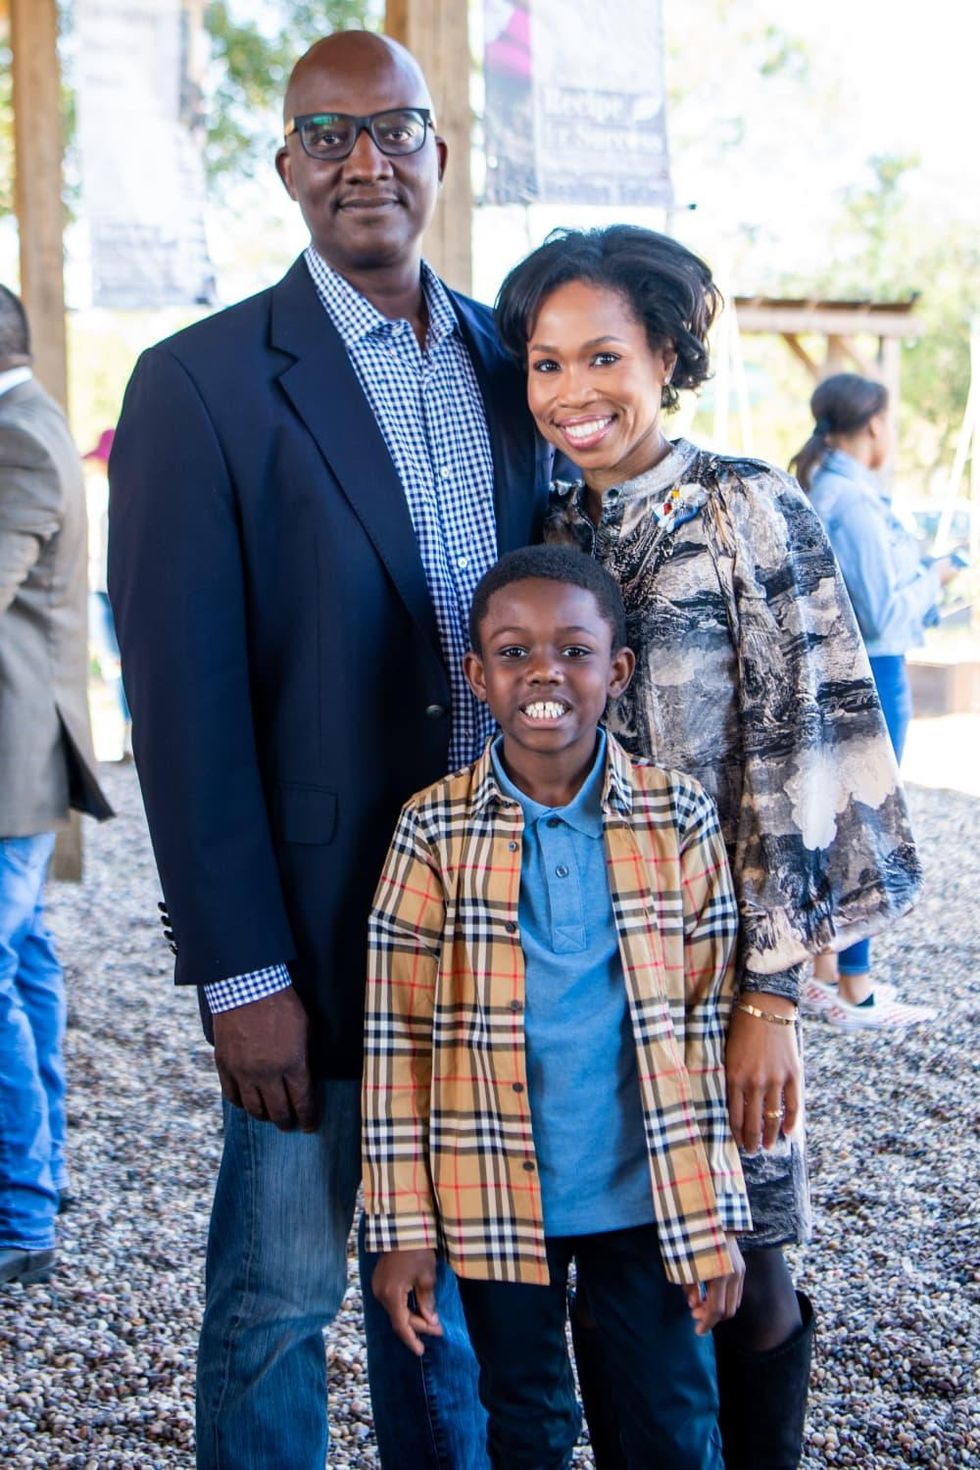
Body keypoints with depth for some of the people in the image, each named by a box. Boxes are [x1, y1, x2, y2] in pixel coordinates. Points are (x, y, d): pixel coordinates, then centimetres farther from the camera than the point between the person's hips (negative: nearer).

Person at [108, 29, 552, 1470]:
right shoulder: (201, 382, -8)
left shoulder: (508, 363, 8)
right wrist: (240, 971, -13)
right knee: (281, 1288, 7)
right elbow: (184, 700, -11)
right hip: (319, 925, -4)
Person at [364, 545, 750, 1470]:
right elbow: (395, 1038, -4)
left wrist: (716, 1215, 1)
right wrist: (403, 1229, -5)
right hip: (498, 1201, 0)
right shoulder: (435, 831, -7)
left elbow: (708, 1019, 1)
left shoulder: (676, 820, -4)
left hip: (653, 1195, 0)